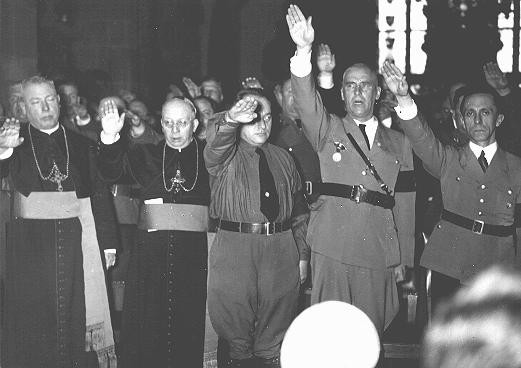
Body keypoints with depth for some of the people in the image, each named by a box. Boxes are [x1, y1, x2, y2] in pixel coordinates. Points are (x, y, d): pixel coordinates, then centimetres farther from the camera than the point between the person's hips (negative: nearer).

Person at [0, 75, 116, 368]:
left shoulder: (80, 144, 10)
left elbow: (99, 195, 8)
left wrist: (108, 244, 2)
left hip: (74, 242, 2)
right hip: (30, 243, -1)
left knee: (74, 315, 3)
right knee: (32, 318, 0)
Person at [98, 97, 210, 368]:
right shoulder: (145, 155, 11)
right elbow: (111, 172, -4)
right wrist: (111, 137, -19)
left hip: (195, 251, -1)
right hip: (150, 250, 1)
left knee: (191, 325, -1)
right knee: (147, 326, 1)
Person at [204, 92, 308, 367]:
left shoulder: (283, 158, 15)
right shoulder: (225, 156, 2)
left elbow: (298, 207, 16)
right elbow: (215, 140, -24)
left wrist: (302, 252, 11)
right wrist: (231, 118, -46)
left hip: (281, 247, 3)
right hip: (234, 245, -3)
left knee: (278, 314, 7)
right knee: (234, 317, 0)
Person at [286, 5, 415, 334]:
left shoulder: (399, 143, 16)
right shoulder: (327, 130, 11)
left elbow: (404, 205, 14)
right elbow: (306, 100, -9)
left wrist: (404, 259, 11)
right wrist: (304, 50, -25)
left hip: (379, 254, 2)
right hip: (333, 248, -2)